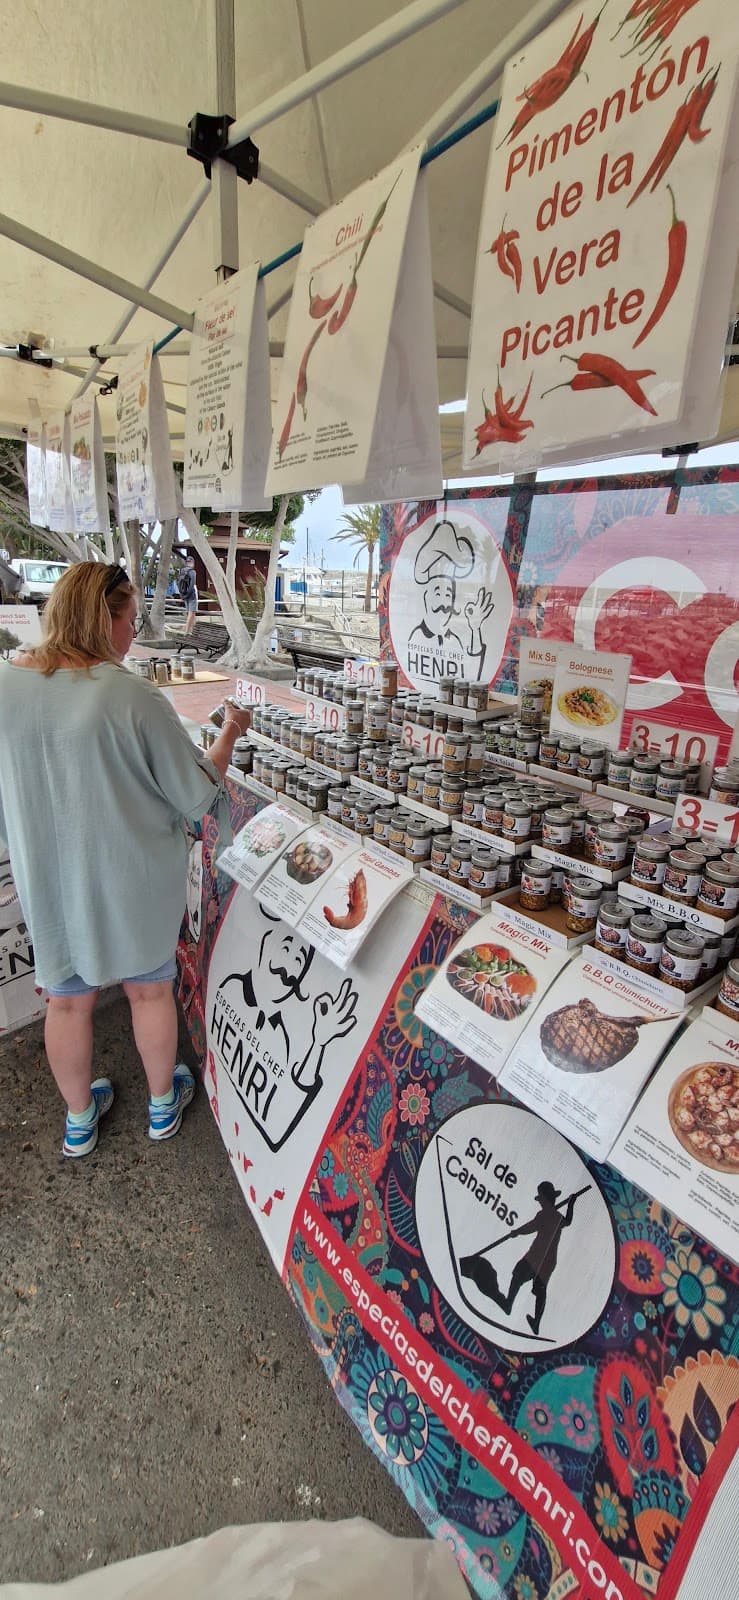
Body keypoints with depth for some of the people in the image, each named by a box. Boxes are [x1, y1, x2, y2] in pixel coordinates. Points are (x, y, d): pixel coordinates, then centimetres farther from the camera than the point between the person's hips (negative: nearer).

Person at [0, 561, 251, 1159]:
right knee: (151, 988, 20)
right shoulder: (134, 697, -24)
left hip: (48, 879, 4)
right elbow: (199, 795, -15)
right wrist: (229, 734, 1)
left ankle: (80, 1119, 44)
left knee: (68, 998, 22)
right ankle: (163, 1103, 42)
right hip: (133, 878, -3)